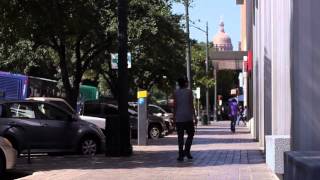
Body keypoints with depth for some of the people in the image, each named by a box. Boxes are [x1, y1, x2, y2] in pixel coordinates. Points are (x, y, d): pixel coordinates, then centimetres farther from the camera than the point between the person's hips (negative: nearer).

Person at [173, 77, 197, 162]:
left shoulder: (175, 93, 4)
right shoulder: (189, 91, -1)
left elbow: (174, 106, 2)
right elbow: (191, 105, -5)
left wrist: (174, 117, 9)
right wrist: (194, 117, -2)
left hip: (179, 118, 2)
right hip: (188, 117, -2)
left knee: (180, 136, 3)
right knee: (190, 134, 12)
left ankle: (181, 155, -2)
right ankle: (186, 151, -3)